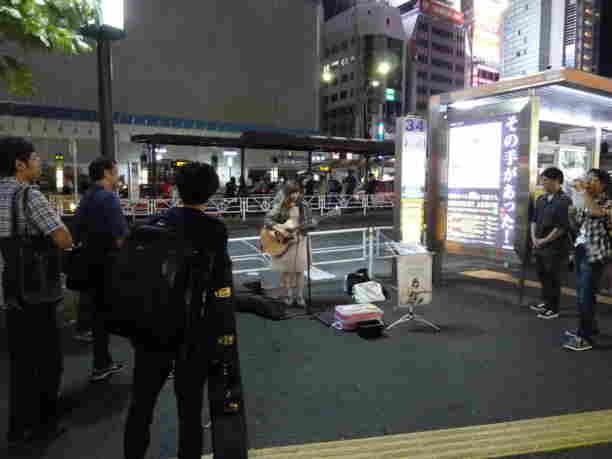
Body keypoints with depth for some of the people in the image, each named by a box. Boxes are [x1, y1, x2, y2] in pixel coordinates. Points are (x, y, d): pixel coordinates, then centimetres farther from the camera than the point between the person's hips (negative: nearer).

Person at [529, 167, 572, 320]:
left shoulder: (564, 201, -13)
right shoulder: (541, 199, 10)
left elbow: (562, 226, -16)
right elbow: (534, 219, 13)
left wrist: (545, 240, -11)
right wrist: (534, 238, -1)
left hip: (556, 247, -7)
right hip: (540, 246, 7)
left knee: (553, 278, 2)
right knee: (542, 275, 16)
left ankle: (554, 309, 14)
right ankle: (546, 302, 33)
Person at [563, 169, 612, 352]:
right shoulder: (585, 203, 13)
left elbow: (596, 212, -31)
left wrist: (585, 192, -19)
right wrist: (572, 213, 1)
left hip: (595, 254, -8)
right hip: (581, 251, 8)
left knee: (586, 296, -8)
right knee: (581, 294, 15)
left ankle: (585, 337, 0)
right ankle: (589, 327, 31)